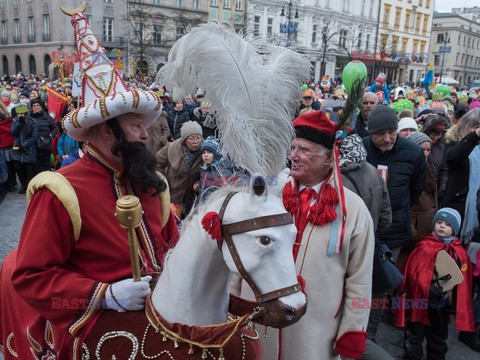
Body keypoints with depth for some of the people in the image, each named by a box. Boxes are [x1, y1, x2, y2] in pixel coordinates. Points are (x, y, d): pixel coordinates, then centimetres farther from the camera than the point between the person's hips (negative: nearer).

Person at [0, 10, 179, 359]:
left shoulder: (150, 183, 4)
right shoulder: (60, 192, -13)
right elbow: (30, 275, -12)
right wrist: (105, 295, -19)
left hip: (161, 310, 4)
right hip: (98, 327, -3)